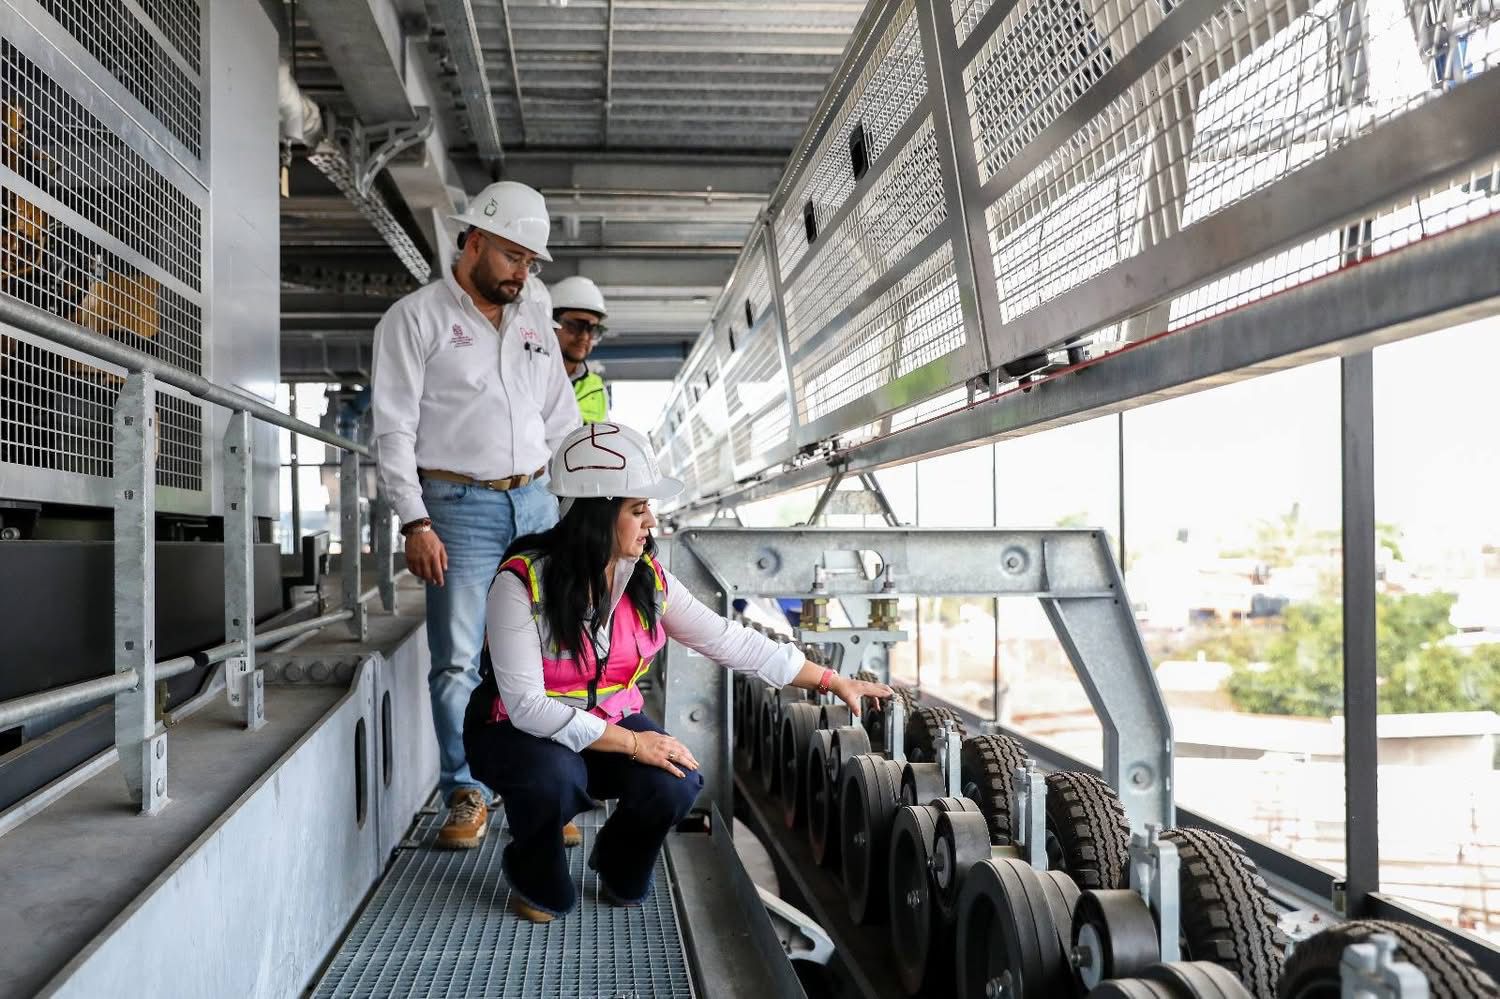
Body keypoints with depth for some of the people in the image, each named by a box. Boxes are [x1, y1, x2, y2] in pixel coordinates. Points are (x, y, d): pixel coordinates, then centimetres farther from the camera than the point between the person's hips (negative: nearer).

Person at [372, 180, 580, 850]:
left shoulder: (533, 317, 16)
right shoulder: (417, 317, 0)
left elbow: (561, 419, 20)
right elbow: (394, 428, -5)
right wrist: (416, 523, -13)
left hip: (536, 501, 5)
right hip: (460, 506, -5)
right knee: (458, 661, -3)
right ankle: (467, 794, 12)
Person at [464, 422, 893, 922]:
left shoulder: (648, 579, -8)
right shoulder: (522, 582, -24)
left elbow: (731, 641, -2)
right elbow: (527, 705, -26)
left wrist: (834, 682, -1)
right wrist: (631, 743, -29)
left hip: (611, 721, 4)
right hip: (519, 730, -4)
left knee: (676, 784, -23)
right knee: (557, 779, -36)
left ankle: (619, 874, 11)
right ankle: (535, 877, 0)